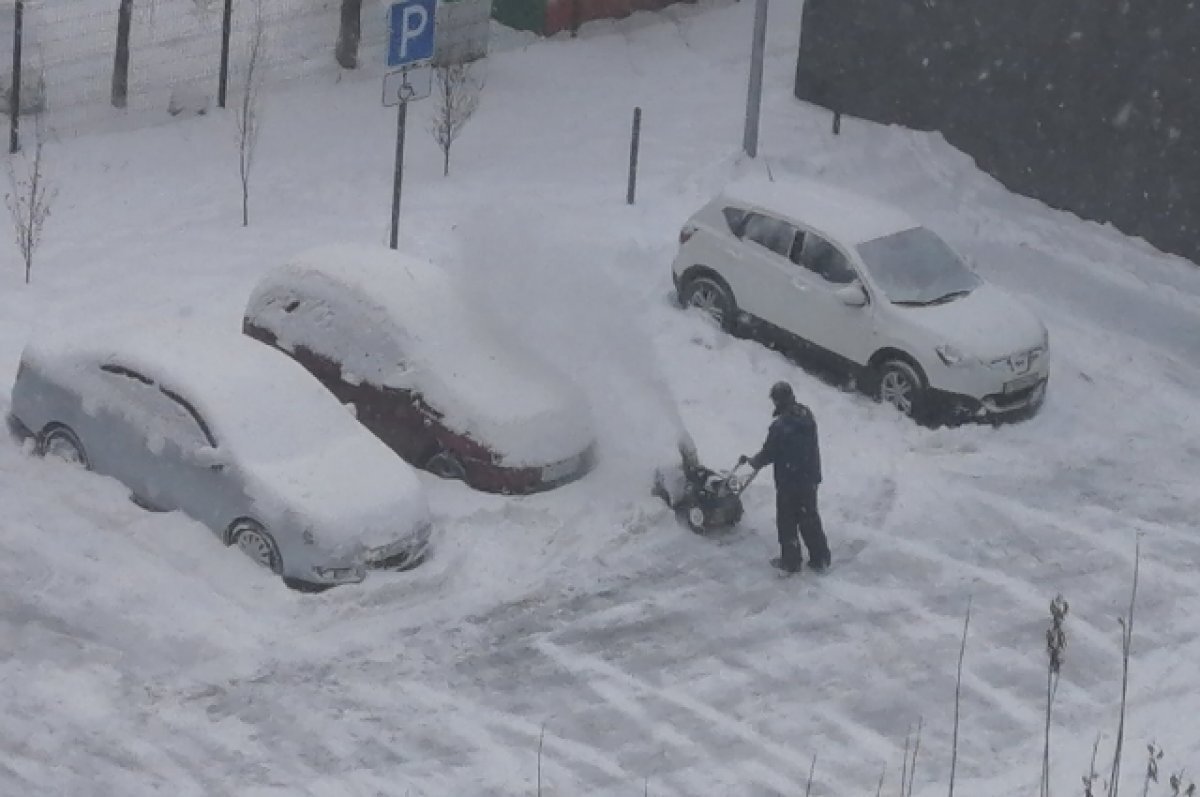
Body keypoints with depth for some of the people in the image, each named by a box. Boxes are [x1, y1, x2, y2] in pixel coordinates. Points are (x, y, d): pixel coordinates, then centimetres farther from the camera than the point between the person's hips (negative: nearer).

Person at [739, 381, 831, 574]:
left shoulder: (779, 426, -24)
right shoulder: (808, 417, -3)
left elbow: (768, 454, -14)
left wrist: (752, 461, 6)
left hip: (788, 482, -6)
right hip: (810, 478, 6)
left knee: (787, 522, 11)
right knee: (810, 518, 18)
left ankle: (791, 561, 20)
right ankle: (820, 559, 23)